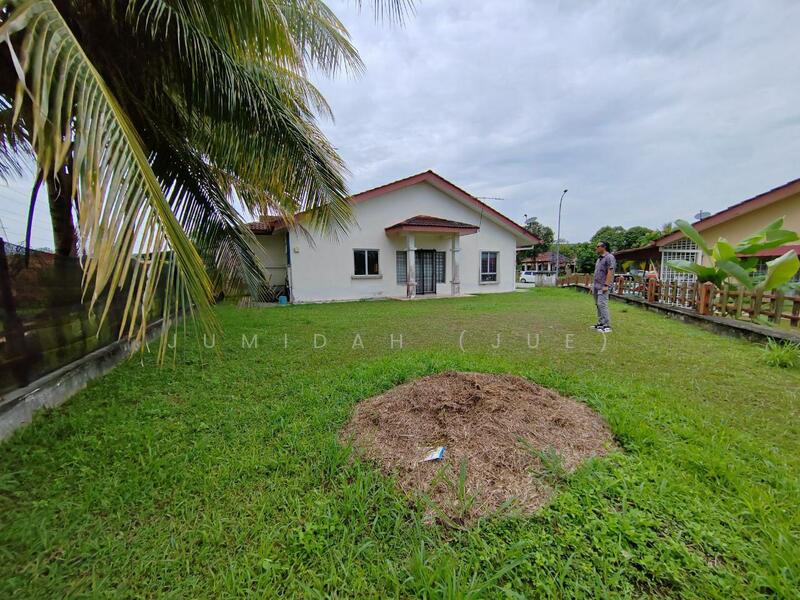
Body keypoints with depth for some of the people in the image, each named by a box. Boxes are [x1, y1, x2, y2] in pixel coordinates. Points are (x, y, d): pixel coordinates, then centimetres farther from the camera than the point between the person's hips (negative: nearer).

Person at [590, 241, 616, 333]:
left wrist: (606, 285, -21)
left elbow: (610, 272, -16)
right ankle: (600, 323, 16)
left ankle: (607, 326, -10)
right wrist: (593, 284, 19)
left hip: (602, 286, -9)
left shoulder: (609, 257, -9)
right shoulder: (599, 258, 19)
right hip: (596, 286, 9)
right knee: (598, 305, 10)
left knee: (602, 304, -13)